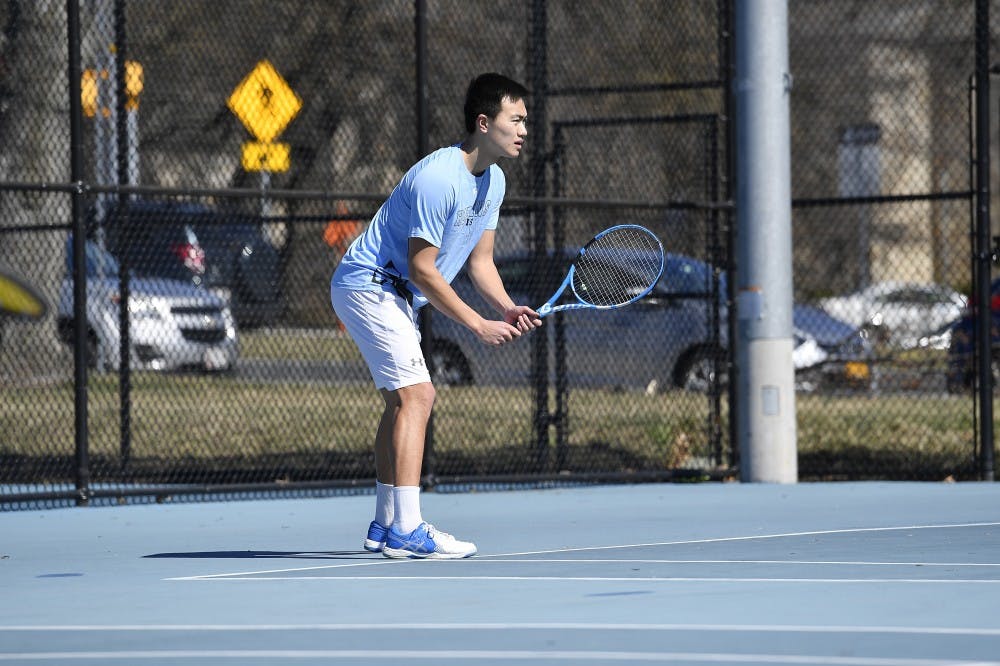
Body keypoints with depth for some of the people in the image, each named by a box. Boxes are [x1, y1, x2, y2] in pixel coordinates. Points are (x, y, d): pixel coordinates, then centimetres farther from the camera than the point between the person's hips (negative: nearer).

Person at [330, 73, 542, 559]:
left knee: (404, 399, 15)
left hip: (395, 295, 11)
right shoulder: (438, 179, -25)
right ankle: (406, 531, -24)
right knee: (415, 394, -18)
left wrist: (507, 307, -9)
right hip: (368, 284, -11)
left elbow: (479, 260, 10)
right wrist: (479, 325, -22)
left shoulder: (493, 181, 6)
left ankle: (385, 526, 22)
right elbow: (423, 270, -24)